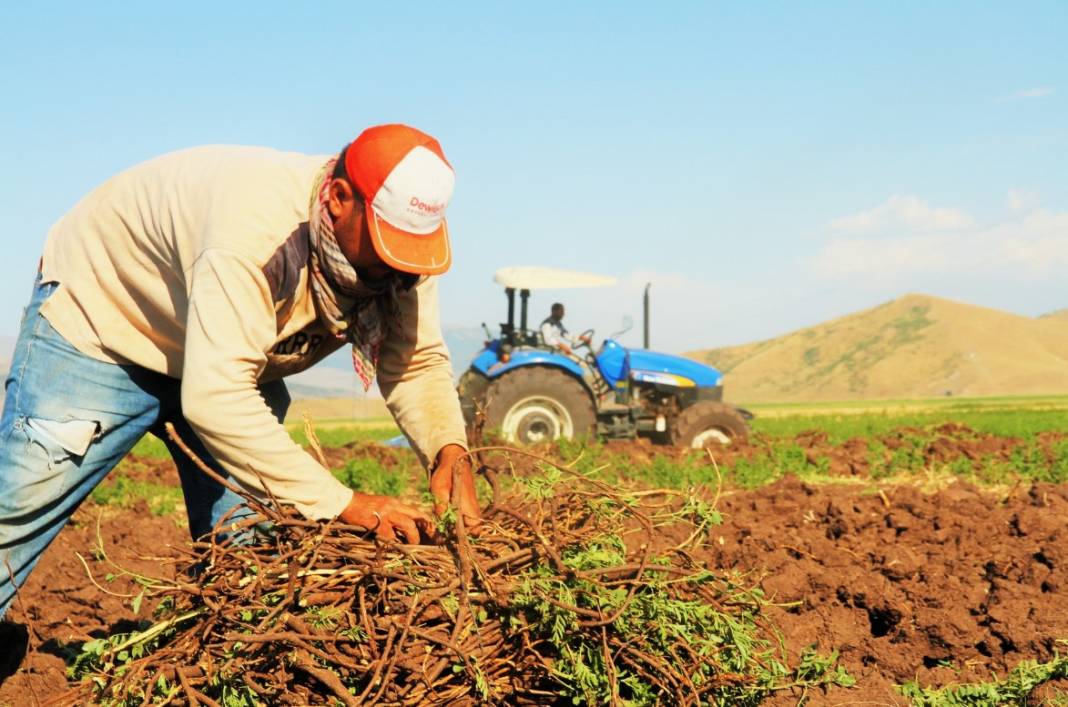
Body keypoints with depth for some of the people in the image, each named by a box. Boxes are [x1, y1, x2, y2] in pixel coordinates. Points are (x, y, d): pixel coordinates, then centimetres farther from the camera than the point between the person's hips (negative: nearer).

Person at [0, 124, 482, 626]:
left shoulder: (399, 241, -20)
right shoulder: (255, 225, -42)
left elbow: (418, 361, -13)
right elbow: (214, 397, -47)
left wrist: (450, 449, -34)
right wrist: (341, 503, -47)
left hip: (232, 357, 6)